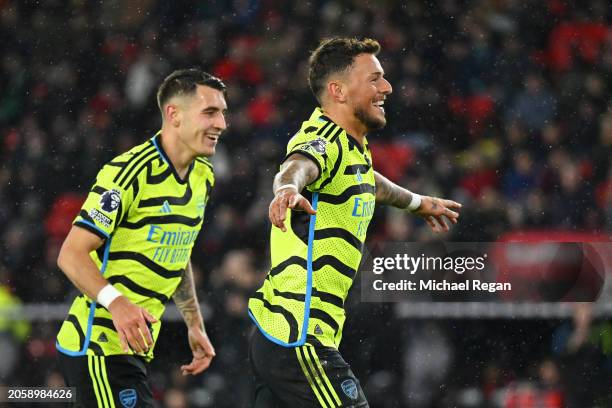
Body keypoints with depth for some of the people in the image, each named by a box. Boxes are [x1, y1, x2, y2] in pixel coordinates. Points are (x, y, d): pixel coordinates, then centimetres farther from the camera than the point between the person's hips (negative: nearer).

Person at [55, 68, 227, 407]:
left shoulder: (203, 175, 11)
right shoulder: (131, 172, -16)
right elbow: (71, 254, -19)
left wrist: (194, 324, 20)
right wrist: (116, 302, -33)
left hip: (134, 348, 9)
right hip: (98, 349, -9)